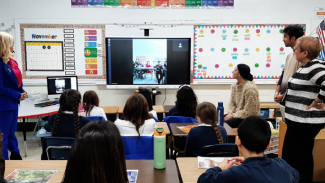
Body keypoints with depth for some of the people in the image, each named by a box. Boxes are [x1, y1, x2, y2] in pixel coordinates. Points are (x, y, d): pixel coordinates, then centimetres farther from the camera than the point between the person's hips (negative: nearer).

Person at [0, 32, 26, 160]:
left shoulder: (11, 62, 8)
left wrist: (22, 92, 0)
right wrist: (18, 96, -17)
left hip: (13, 102, 9)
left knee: (12, 132, 18)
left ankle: (15, 156, 30)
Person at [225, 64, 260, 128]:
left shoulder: (250, 88, -22)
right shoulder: (234, 86, 4)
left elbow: (248, 112, -21)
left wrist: (233, 115, -16)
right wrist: (230, 113, -9)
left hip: (248, 118, -8)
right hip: (237, 114, 8)